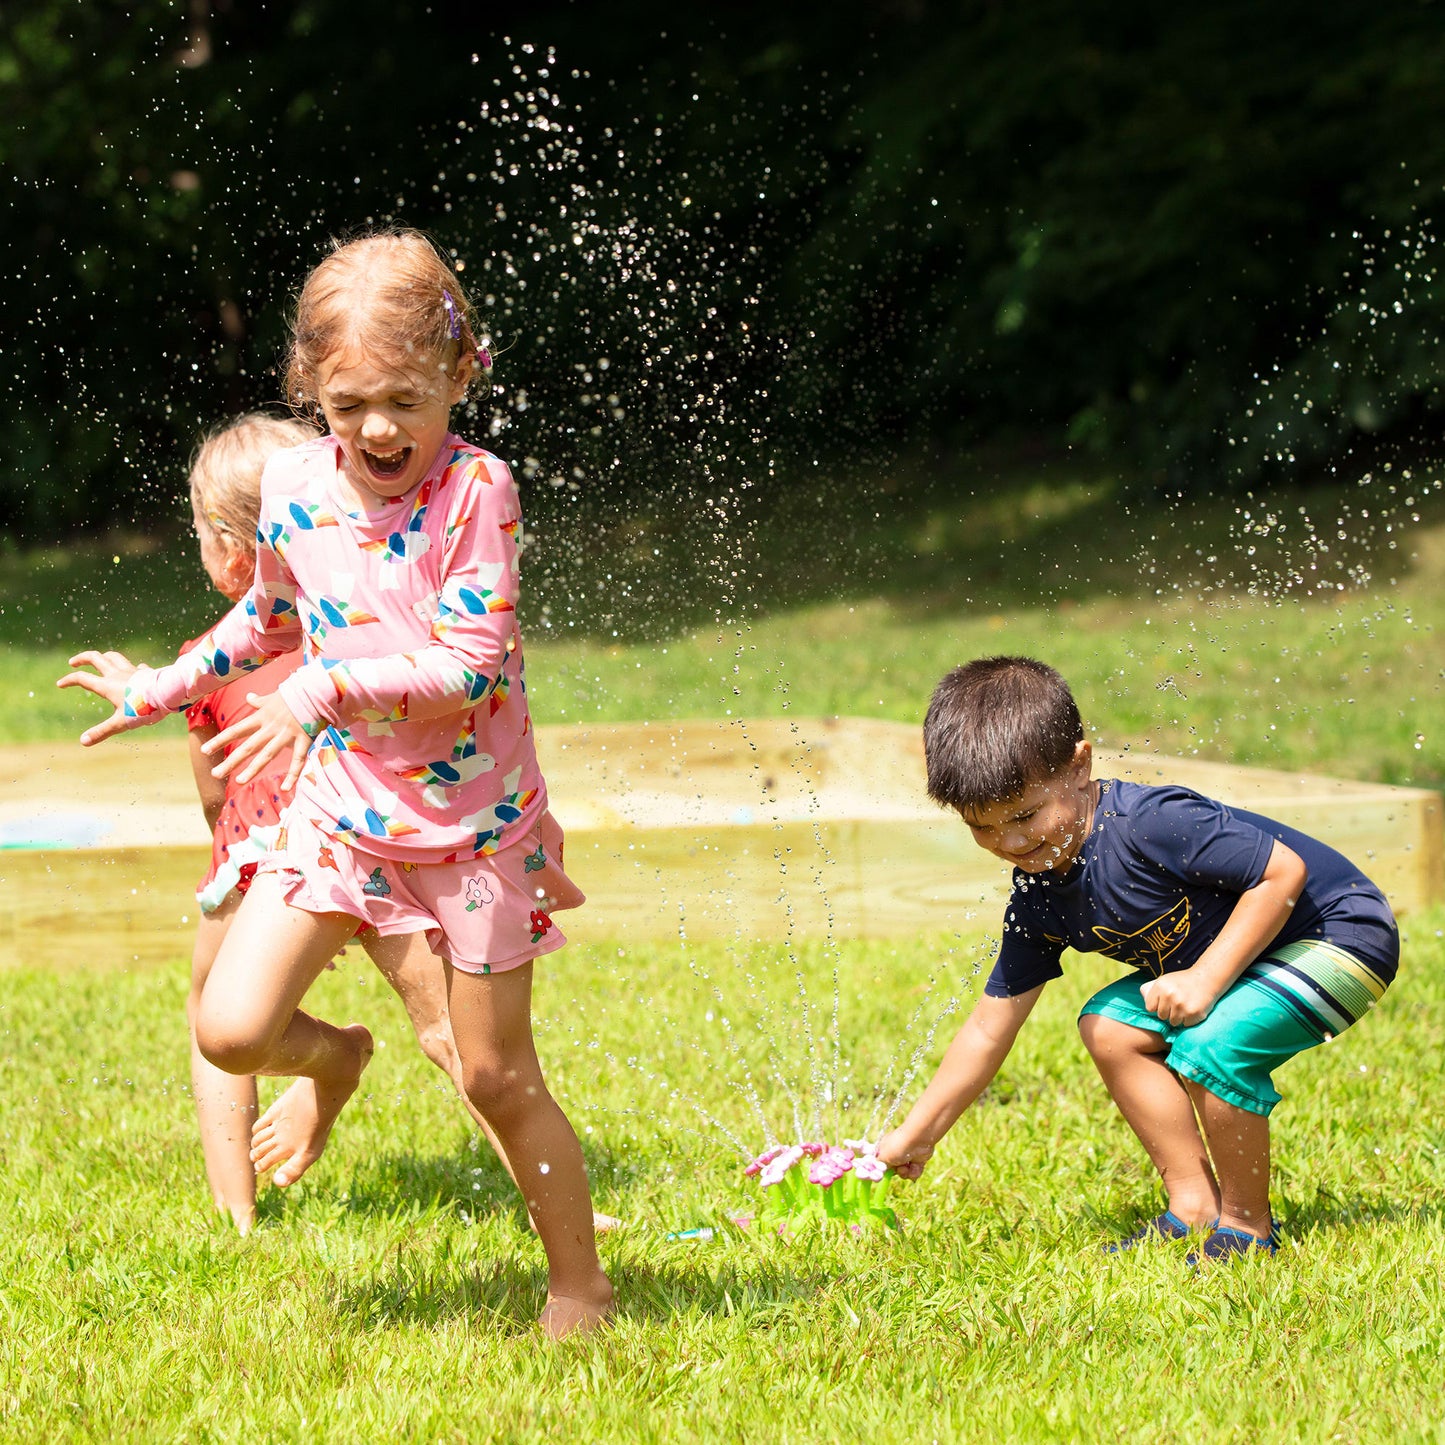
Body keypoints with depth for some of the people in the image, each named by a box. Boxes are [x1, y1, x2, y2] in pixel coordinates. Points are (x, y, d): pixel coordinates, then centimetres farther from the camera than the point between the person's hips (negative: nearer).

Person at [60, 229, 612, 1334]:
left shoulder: (476, 489, -18)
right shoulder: (292, 486, -3)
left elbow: (470, 664, -24)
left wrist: (329, 691, -30)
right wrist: (162, 689, 23)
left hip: (472, 820, -4)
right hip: (339, 808, 4)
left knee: (497, 1077, 4)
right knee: (230, 1028, -9)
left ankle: (581, 1289, 24)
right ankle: (333, 1058, 27)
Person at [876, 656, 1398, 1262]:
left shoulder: (1151, 822, -31)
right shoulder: (1038, 896, -5)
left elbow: (1284, 870, -28)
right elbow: (991, 1026, 4)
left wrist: (1207, 978, -28)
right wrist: (913, 1137, 4)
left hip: (1341, 935, -9)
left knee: (1212, 1045, -28)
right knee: (1109, 1025, 0)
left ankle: (1247, 1222, -6)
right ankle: (1195, 1203, 5)